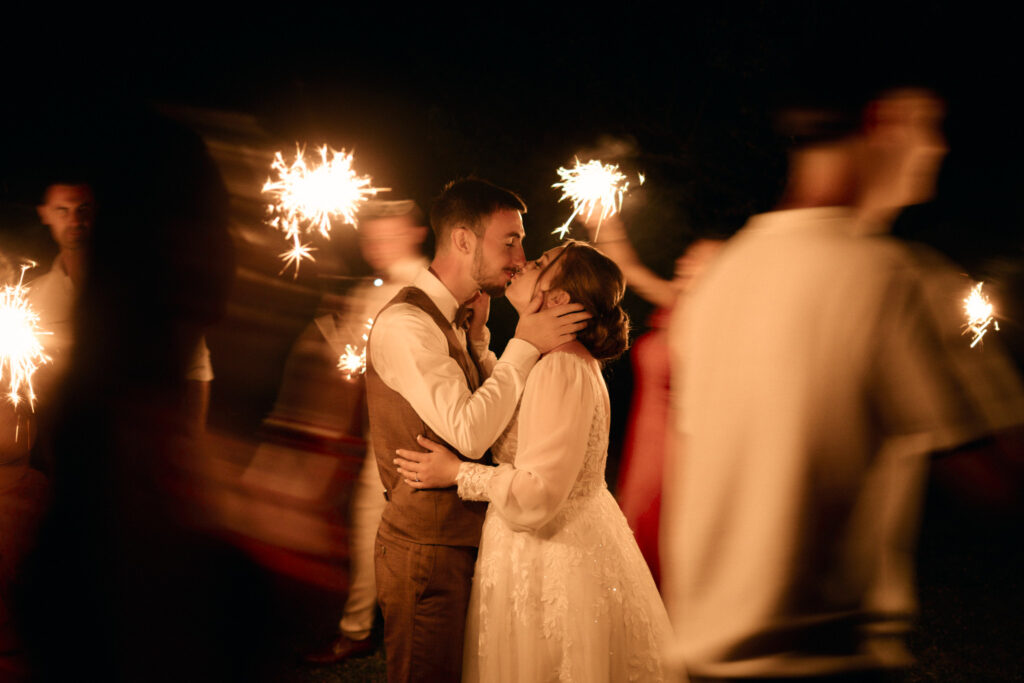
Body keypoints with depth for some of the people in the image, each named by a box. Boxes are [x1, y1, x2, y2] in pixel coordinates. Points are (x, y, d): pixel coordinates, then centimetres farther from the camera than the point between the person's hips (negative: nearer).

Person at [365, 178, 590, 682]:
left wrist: (477, 335, -1)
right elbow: (470, 432, -28)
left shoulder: (446, 318, 12)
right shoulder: (405, 323, -20)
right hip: (427, 550, -9)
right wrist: (524, 346, -19)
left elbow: (487, 408, 10)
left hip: (461, 541, 9)